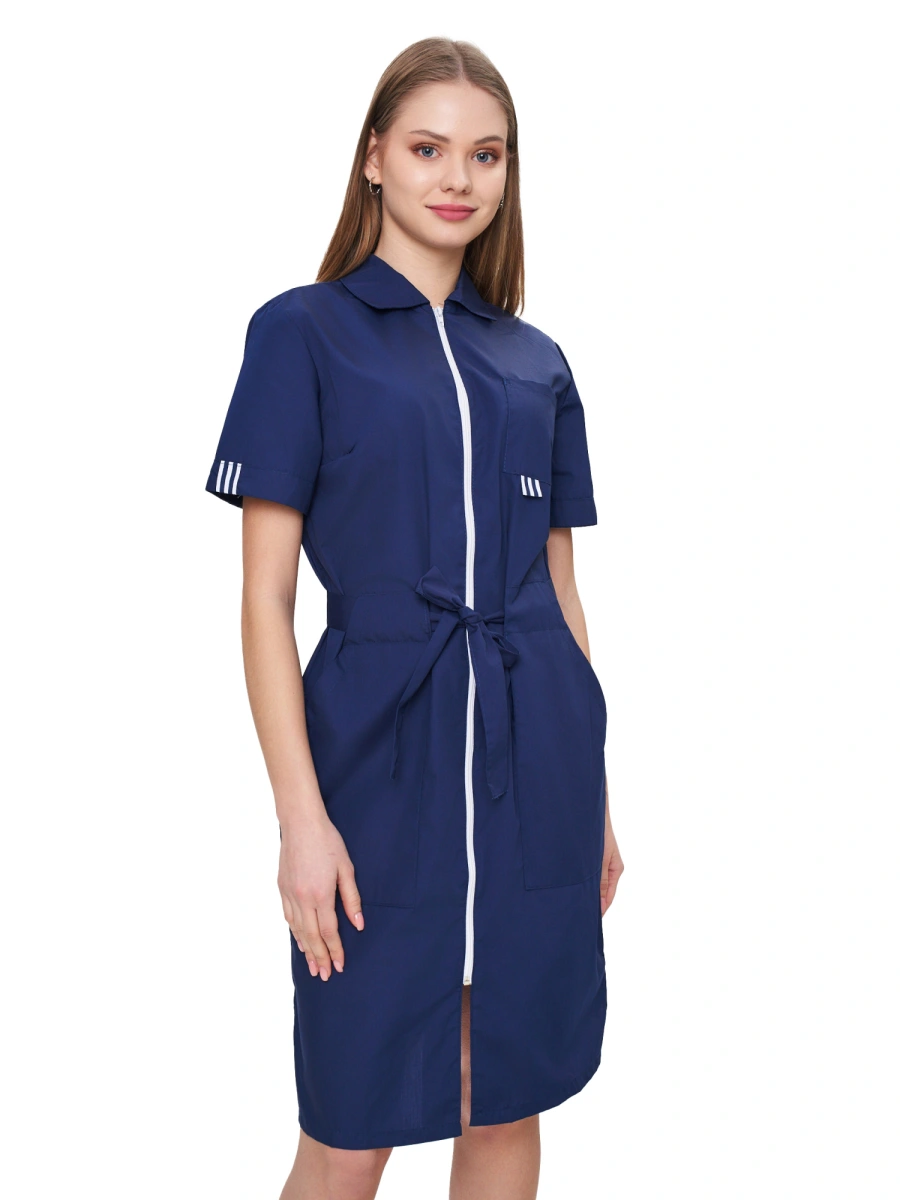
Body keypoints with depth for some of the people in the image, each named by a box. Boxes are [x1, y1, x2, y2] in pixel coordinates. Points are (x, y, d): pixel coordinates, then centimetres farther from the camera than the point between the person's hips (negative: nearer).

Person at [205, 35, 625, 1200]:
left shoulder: (536, 363, 11)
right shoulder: (302, 332, -2)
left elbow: (560, 591, 13)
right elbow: (265, 596, -5)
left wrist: (596, 799, 12)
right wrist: (300, 817, -12)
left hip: (536, 769, 4)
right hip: (382, 762, -4)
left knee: (508, 1103, 14)